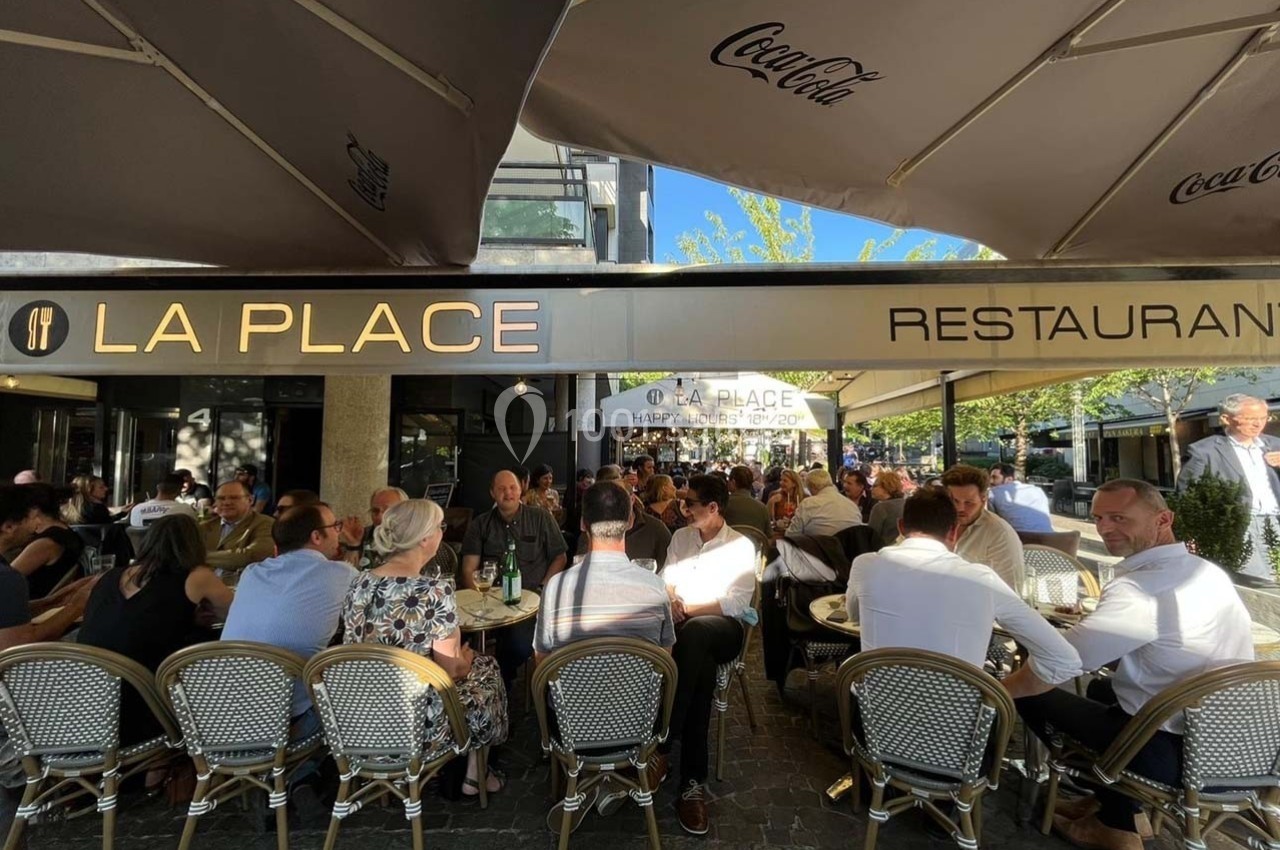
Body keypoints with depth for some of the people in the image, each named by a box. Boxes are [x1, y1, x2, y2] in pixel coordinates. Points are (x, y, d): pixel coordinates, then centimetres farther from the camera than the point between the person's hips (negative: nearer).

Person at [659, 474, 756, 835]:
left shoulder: (741, 546, 0)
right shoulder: (680, 537, 14)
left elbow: (737, 605, -7)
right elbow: (667, 582, 13)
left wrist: (687, 608, -9)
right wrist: (671, 603, -10)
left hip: (722, 627, -2)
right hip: (684, 625, 3)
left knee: (693, 633, -39)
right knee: (701, 669, -33)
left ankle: (659, 748, -33)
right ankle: (693, 782, -26)